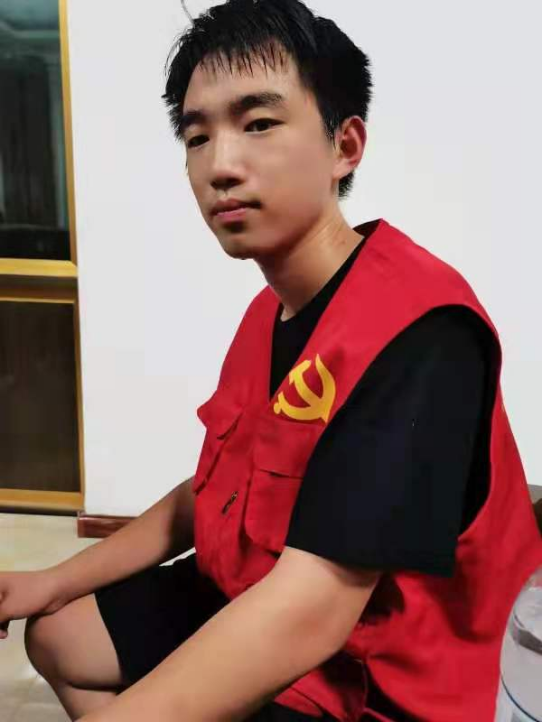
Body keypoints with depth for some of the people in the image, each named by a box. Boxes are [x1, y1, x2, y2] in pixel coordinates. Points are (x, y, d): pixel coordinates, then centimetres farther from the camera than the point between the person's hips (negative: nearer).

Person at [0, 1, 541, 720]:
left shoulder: (418, 326, -29)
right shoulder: (270, 309, 2)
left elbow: (309, 612, -35)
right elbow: (212, 492, 10)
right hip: (248, 620, 9)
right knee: (58, 633, 19)